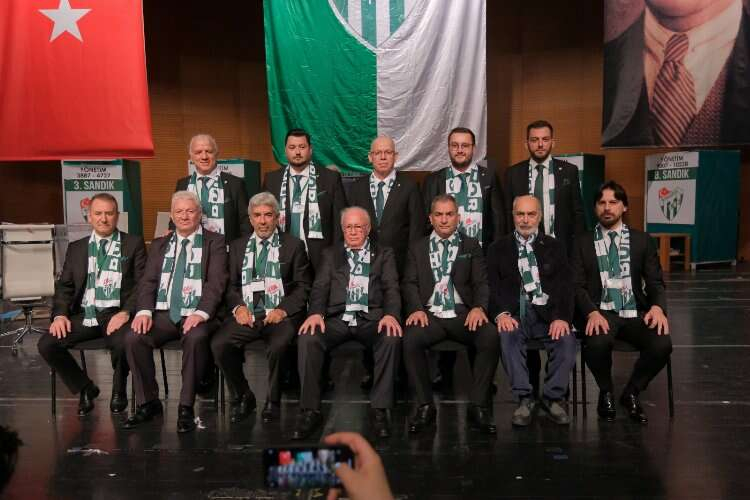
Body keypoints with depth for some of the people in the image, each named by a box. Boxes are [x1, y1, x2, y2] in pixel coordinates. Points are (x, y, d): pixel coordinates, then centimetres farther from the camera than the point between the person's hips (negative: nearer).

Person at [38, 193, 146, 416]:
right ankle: (85, 388, 7)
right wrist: (60, 314, -5)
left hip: (116, 313, -4)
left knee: (122, 343, -34)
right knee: (46, 344, -18)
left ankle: (118, 389, 0)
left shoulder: (133, 244, 6)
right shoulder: (76, 248, 17)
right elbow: (64, 285, 13)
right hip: (84, 314, 4)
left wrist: (126, 312, -17)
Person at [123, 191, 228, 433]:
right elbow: (148, 281, 10)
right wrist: (144, 311, -10)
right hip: (163, 313, 4)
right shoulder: (159, 245, 20)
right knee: (133, 338, -23)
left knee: (195, 338, -35)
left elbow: (216, 282, -6)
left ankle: (186, 408, -20)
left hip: (197, 314, -4)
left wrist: (201, 313, -22)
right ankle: (148, 403, -4)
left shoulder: (215, 242, 7)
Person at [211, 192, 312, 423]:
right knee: (218, 344, -23)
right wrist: (238, 307, -5)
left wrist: (283, 310, -11)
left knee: (278, 347, -33)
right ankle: (242, 396, 1)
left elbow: (303, 286, 4)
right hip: (246, 314, 3)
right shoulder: (238, 247, 19)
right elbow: (231, 285, 15)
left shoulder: (293, 245, 9)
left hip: (280, 315, -3)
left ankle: (272, 402, -6)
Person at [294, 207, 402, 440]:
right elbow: (320, 287, 9)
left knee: (392, 337, -33)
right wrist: (316, 313, -13)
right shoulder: (330, 254, 21)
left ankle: (380, 409, -22)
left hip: (371, 318, -1)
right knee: (307, 338, -28)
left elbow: (391, 289, 6)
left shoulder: (384, 254, 18)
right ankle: (310, 410, -19)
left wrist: (391, 314, -16)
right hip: (337, 318, 1)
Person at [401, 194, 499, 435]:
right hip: (430, 315, 0)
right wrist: (417, 309, -10)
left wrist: (479, 307, -13)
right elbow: (409, 283, 9)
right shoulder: (418, 248, 18)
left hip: (463, 314, 0)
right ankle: (425, 406, -15)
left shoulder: (471, 246, 16)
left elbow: (481, 282, 8)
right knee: (411, 339, -31)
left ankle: (479, 406, -17)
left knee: (491, 338, -30)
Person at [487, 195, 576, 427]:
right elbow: (492, 286, 5)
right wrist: (501, 313, -15)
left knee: (567, 340, -29)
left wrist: (561, 317, -12)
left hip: (547, 313, 1)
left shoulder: (554, 246, 17)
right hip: (514, 313, -1)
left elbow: (565, 285, 6)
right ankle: (525, 398, -22)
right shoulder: (498, 248, 15)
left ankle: (554, 397, -13)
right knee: (508, 337, -33)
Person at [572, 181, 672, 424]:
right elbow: (577, 286, 0)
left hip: (635, 313, 2)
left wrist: (657, 306, -16)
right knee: (597, 343, -34)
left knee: (662, 345, -27)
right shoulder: (583, 242, 9)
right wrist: (592, 312, -21)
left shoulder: (642, 240, 13)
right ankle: (606, 393, 1)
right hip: (601, 312, -2)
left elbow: (655, 282, 7)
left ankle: (631, 393, 4)